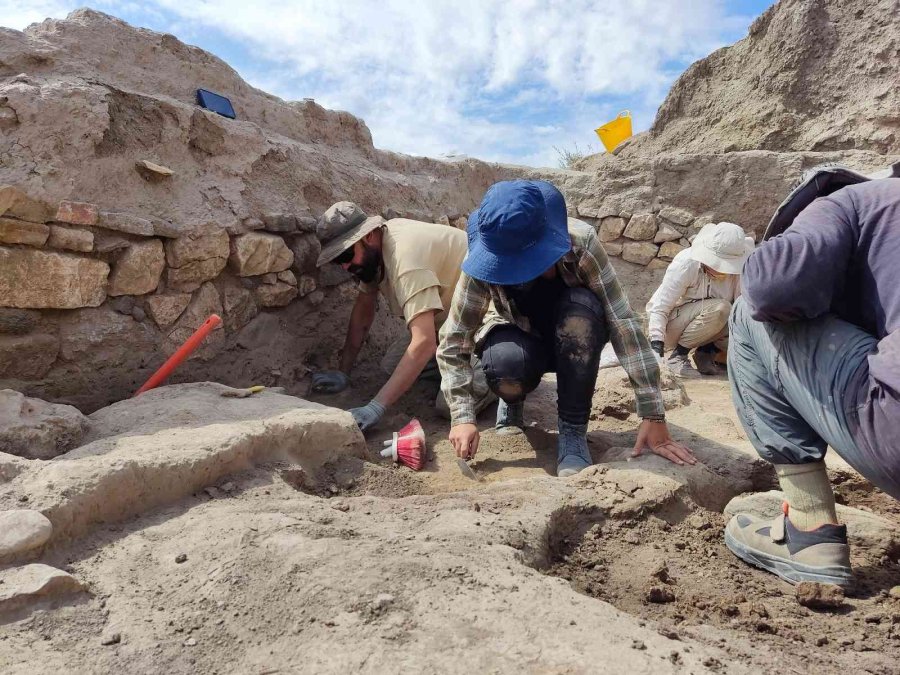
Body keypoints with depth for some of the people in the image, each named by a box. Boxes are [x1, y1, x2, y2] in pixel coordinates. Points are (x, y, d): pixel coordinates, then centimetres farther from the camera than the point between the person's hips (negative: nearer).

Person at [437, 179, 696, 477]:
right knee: (505, 363, -37)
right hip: (519, 337, 0)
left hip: (572, 343, 1)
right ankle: (512, 403, 2)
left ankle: (574, 430, -18)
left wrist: (653, 416, -35)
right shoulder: (483, 264, -28)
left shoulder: (580, 243, -31)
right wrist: (463, 417, -34)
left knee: (581, 307, -36)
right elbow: (453, 344, -24)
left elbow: (623, 322, -33)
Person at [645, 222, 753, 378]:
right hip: (673, 327, -5)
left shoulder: (739, 269, -14)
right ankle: (677, 355, -16)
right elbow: (658, 307, -26)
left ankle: (705, 352, 2)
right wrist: (656, 343, -36)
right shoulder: (685, 264, -25)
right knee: (719, 308, -30)